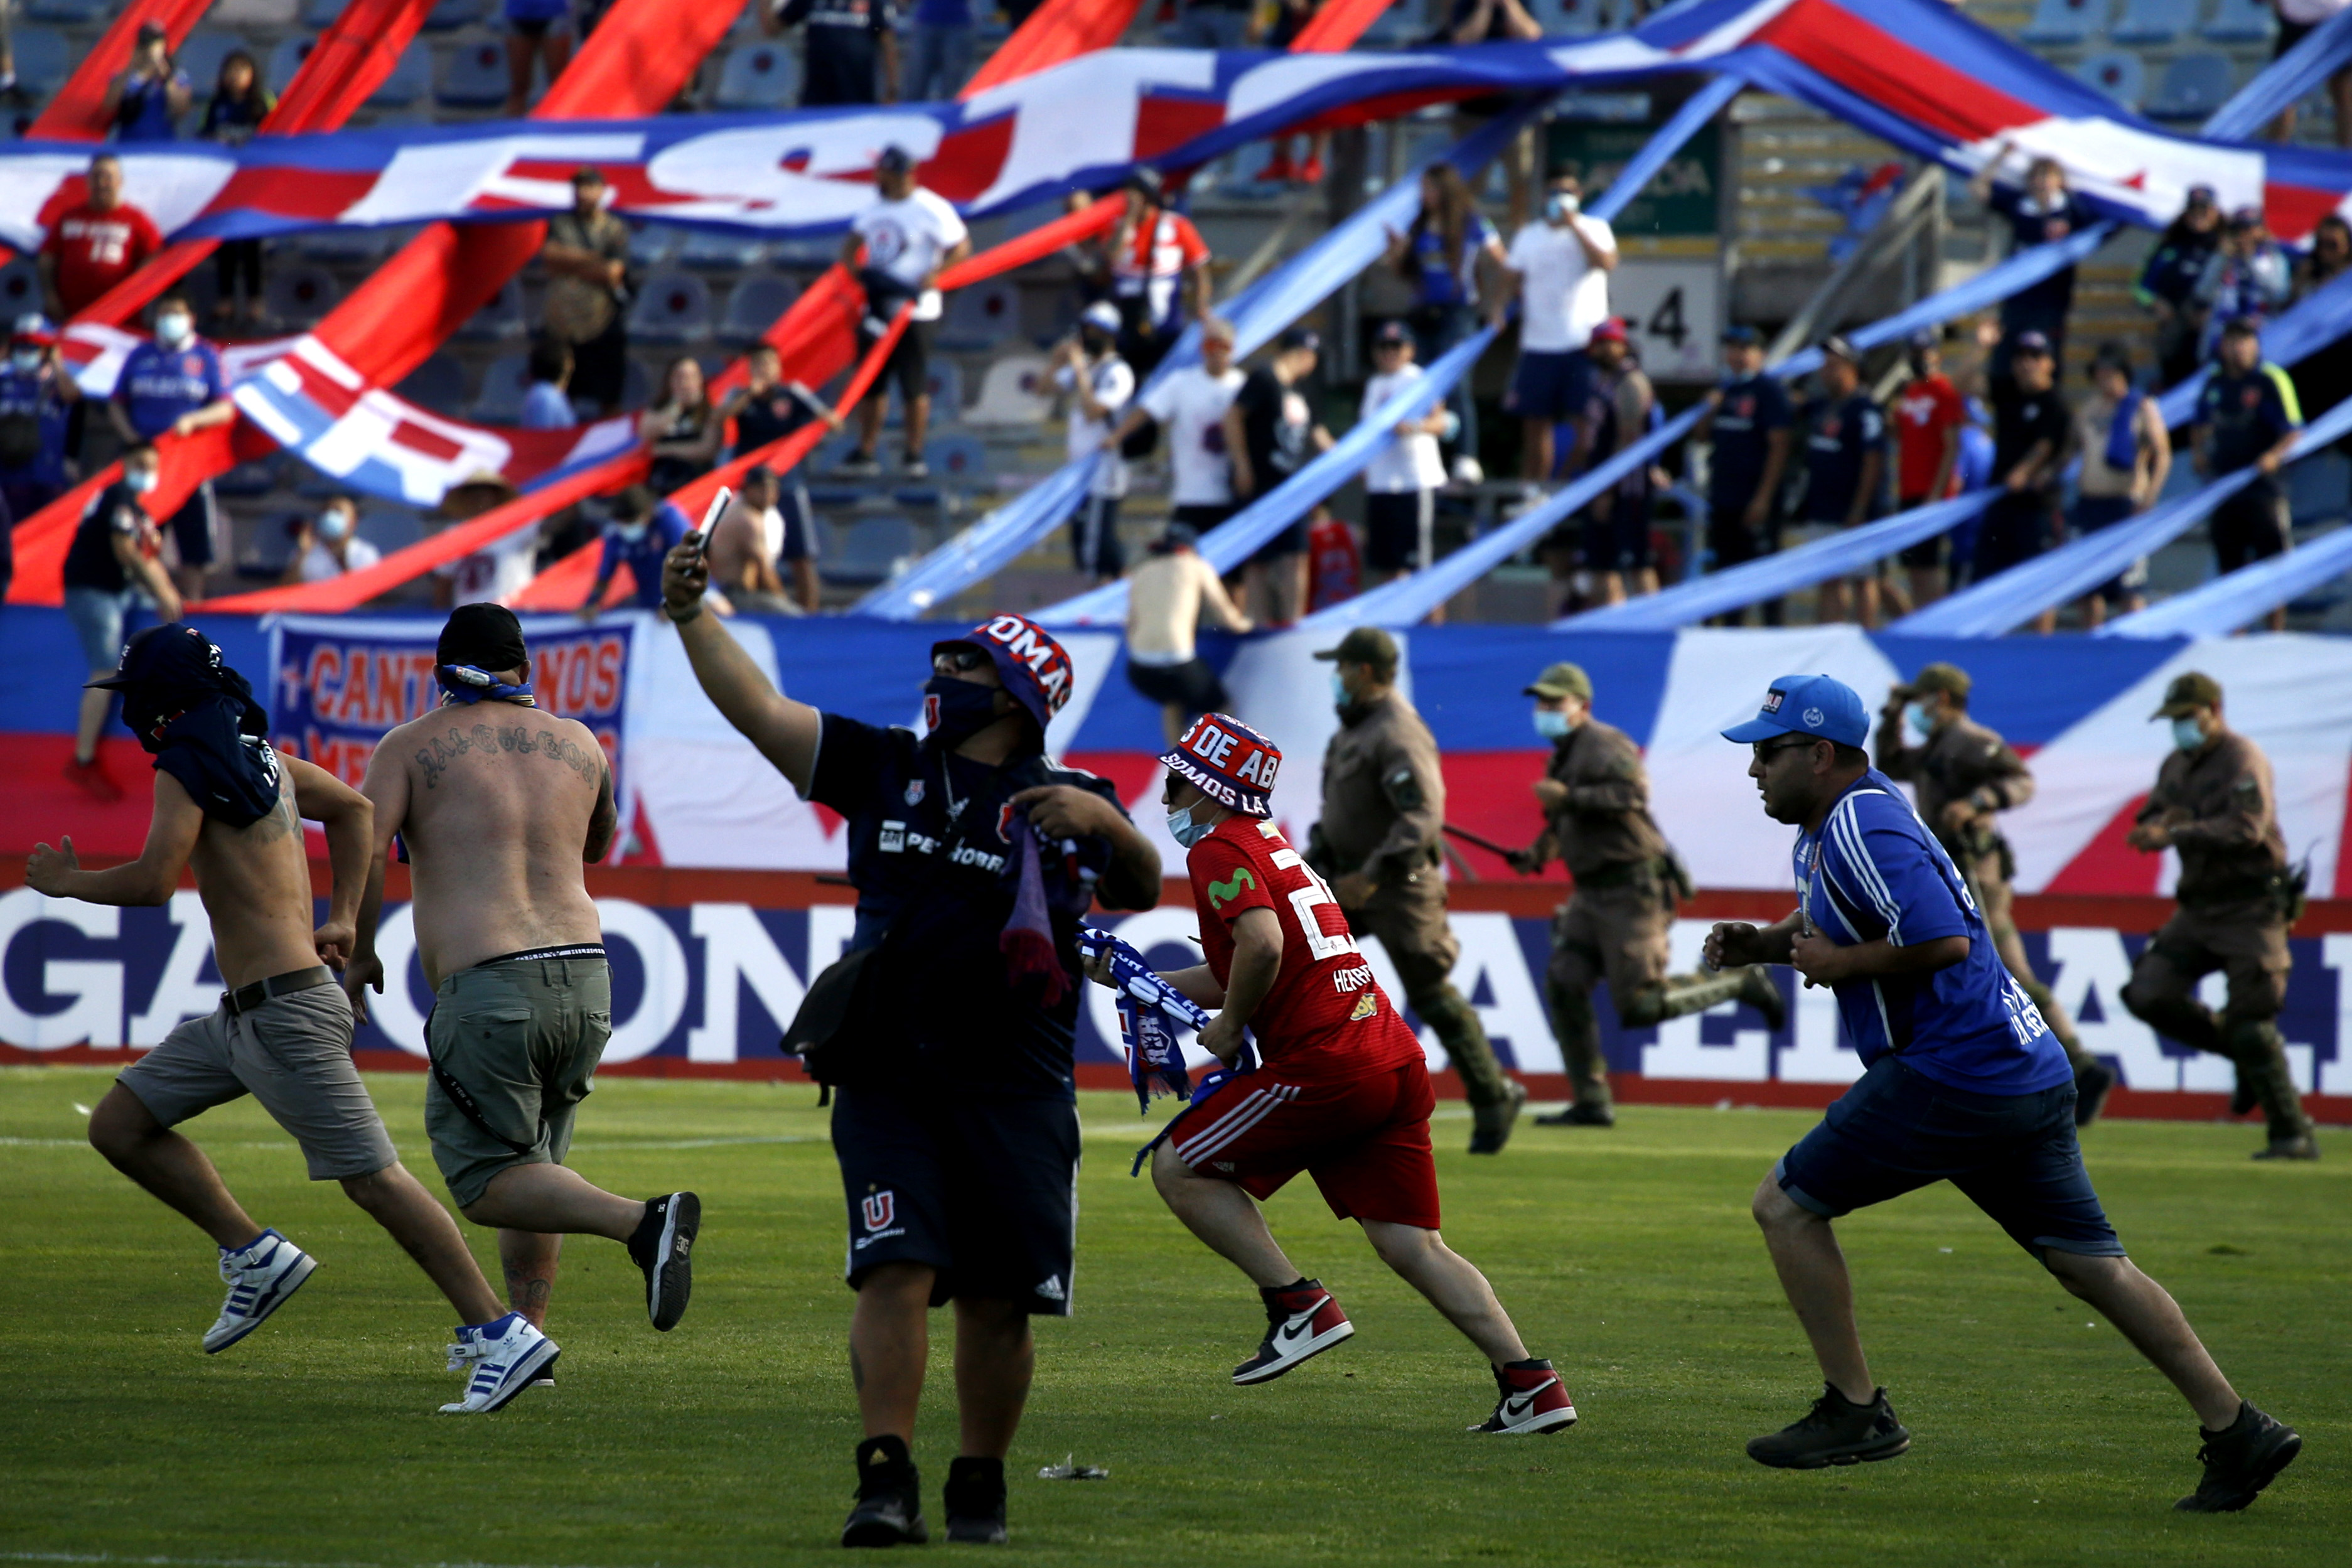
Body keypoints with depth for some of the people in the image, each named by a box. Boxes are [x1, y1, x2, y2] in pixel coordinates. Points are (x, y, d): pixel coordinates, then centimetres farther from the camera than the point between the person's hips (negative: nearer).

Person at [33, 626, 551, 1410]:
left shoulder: (189, 770, -12)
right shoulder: (260, 756, 15)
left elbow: (153, 881, -24)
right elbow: (353, 808, 29)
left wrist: (66, 882, -6)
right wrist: (342, 920, 23)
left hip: (287, 1013, -10)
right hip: (240, 1015, 10)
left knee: (371, 1176, -10)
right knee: (118, 1126, 12)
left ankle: (503, 1336, -11)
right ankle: (253, 1253, 12)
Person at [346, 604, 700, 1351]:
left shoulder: (412, 745, 4)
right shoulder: (577, 743, 15)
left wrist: (358, 953, 5)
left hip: (486, 988, -5)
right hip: (585, 976, 5)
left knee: (488, 1183, -3)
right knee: (532, 1161, 23)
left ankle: (643, 1221, -25)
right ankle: (525, 1327, 21)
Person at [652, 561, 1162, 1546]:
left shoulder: (1061, 805, 4)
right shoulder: (882, 770, 9)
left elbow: (1141, 895, -7)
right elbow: (758, 709, 5)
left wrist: (1105, 825, -25)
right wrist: (690, 617, -4)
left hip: (1016, 1093, -1)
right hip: (889, 1084, 1)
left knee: (997, 1301, 2)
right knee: (895, 1273, -13)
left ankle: (980, 1490, 17)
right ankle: (886, 1481, -15)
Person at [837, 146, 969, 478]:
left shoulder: (932, 210, -10)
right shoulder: (875, 209, 12)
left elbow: (961, 247, -12)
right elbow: (854, 239, 24)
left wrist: (934, 274, -24)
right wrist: (851, 264, 4)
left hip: (913, 309, -7)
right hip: (876, 308, 7)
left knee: (915, 386, -4)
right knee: (871, 383, 10)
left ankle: (914, 455, 4)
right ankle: (866, 453, 17)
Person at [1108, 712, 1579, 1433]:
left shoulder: (1219, 849, -2)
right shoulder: (1272, 844, 27)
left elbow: (1262, 945, -21)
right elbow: (1235, 974, 35)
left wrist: (1229, 1026, -6)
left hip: (1324, 1062, -9)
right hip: (1396, 1058, 9)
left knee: (1178, 1167, 4)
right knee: (1412, 1246, 7)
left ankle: (1300, 1306, -3)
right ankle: (1531, 1384, -2)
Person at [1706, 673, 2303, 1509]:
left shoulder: (1860, 829, -14)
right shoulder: (1833, 825, 17)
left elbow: (1942, 940, -25)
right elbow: (1824, 923, 33)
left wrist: (1838, 964, -13)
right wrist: (1763, 943, 13)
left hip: (1951, 1076, -10)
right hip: (2026, 1072, 10)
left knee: (1785, 1205, -1)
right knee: (2090, 1264, 10)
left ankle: (1855, 1410, 1)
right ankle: (2237, 1431, 6)